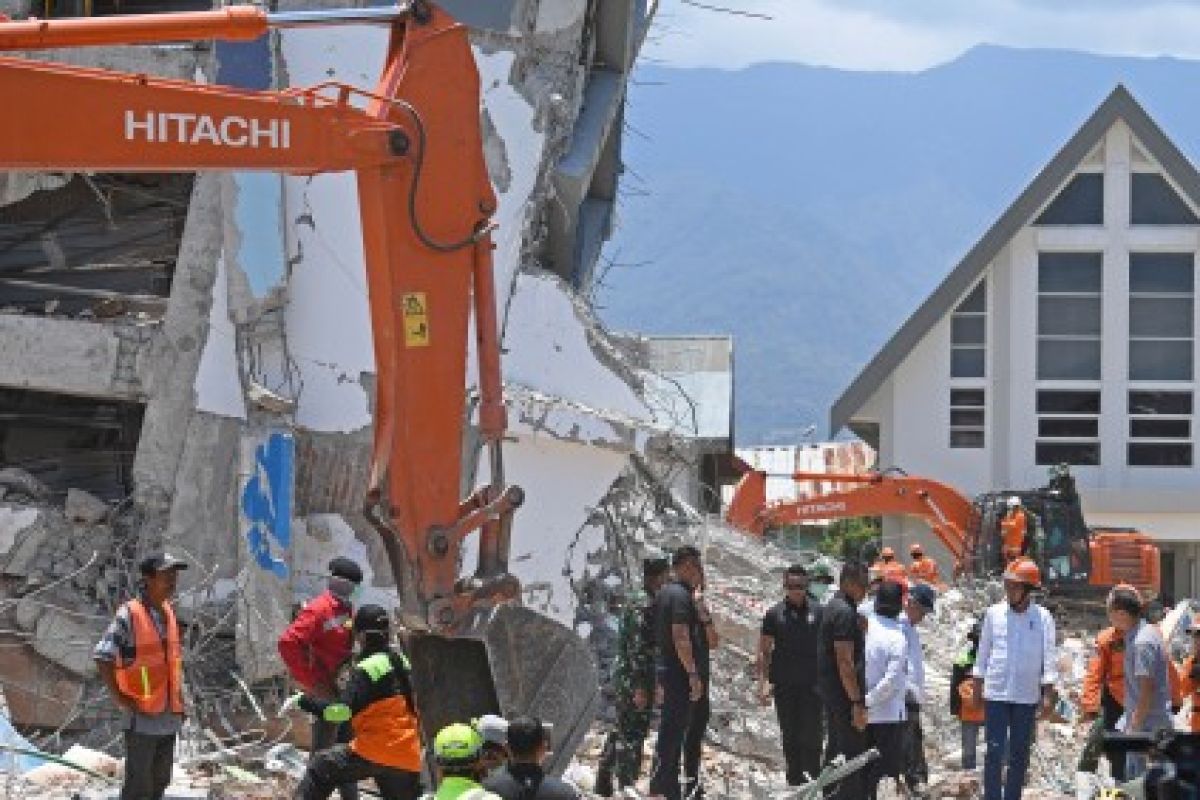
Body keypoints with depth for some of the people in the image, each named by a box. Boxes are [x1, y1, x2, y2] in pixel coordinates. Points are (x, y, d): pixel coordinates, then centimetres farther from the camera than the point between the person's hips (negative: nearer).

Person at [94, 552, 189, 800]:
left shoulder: (168, 613, 9)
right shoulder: (129, 615, -14)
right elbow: (101, 657, -18)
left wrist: (178, 694, 14)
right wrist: (120, 698, -16)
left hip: (169, 715, 7)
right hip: (142, 716, -7)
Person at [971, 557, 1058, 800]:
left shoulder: (1042, 618, -2)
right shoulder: (994, 613, 2)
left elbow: (1049, 657, -2)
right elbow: (983, 652, 10)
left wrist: (1048, 694, -8)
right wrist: (977, 684, 8)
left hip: (1027, 696, 0)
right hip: (996, 693, 0)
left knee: (1020, 754, 6)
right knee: (995, 752, -5)